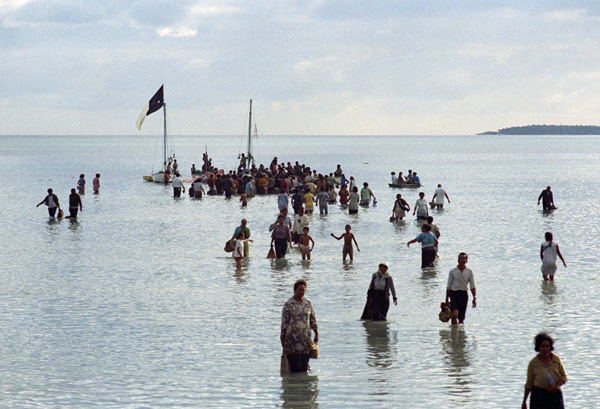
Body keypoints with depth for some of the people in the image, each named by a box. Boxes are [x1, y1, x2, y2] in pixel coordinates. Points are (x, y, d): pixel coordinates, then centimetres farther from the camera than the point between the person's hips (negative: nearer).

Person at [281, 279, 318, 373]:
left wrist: (316, 334, 14)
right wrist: (282, 336, -6)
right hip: (292, 336, -3)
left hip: (305, 336, 3)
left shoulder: (308, 303, 10)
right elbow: (284, 321, -2)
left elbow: (313, 320, 15)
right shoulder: (288, 304, -1)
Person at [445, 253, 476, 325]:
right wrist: (446, 300, 7)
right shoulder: (452, 271, 4)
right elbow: (449, 286, 8)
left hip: (464, 294, 2)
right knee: (454, 314, -22)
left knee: (461, 318, 7)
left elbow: (472, 286, 6)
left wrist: (474, 297, -7)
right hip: (454, 294, -2)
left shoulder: (469, 272, 5)